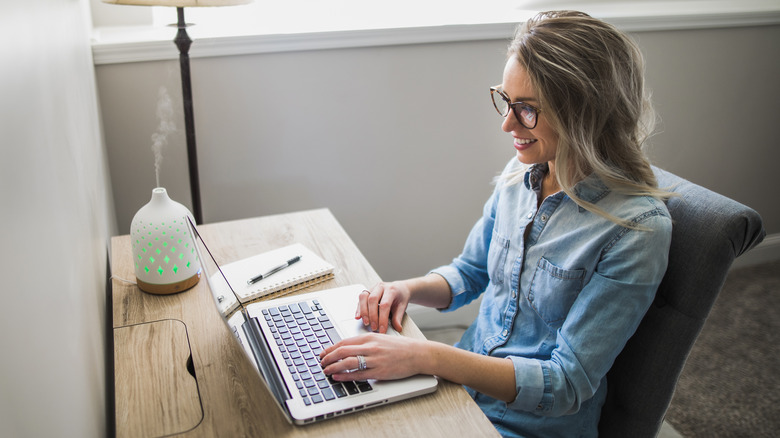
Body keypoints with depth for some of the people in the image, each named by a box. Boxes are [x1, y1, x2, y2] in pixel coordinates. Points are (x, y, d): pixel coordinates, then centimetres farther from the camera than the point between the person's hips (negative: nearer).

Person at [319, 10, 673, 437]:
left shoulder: (637, 227, -22)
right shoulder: (521, 174, -3)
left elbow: (566, 385, -21)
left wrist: (426, 356, -30)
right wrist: (409, 288, -10)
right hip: (463, 384, 6)